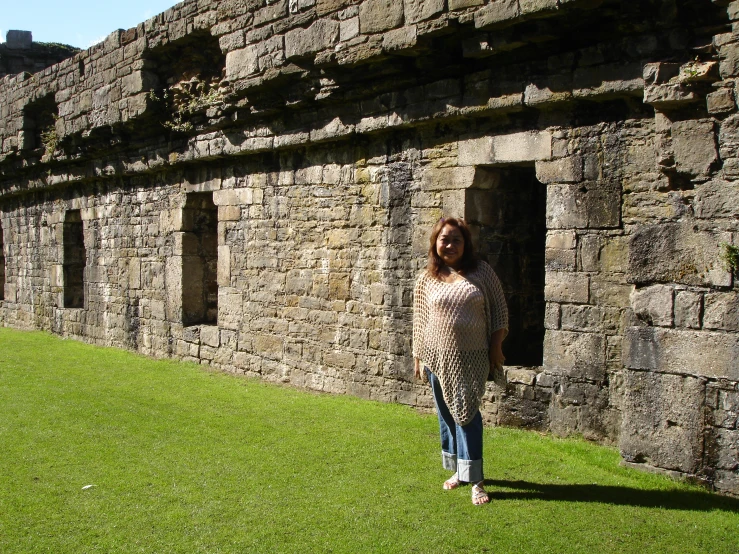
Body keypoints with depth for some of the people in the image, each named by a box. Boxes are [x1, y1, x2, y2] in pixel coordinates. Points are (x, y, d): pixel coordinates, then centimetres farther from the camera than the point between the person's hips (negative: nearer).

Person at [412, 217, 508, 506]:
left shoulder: (481, 271, -1)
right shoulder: (426, 279, 2)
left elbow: (499, 310, 3)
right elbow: (419, 320, 8)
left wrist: (496, 347, -1)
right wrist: (418, 356, 9)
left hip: (472, 357, -2)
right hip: (439, 355, 2)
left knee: (467, 414, -6)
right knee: (446, 414, 11)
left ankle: (474, 480, 1)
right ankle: (457, 470, 28)